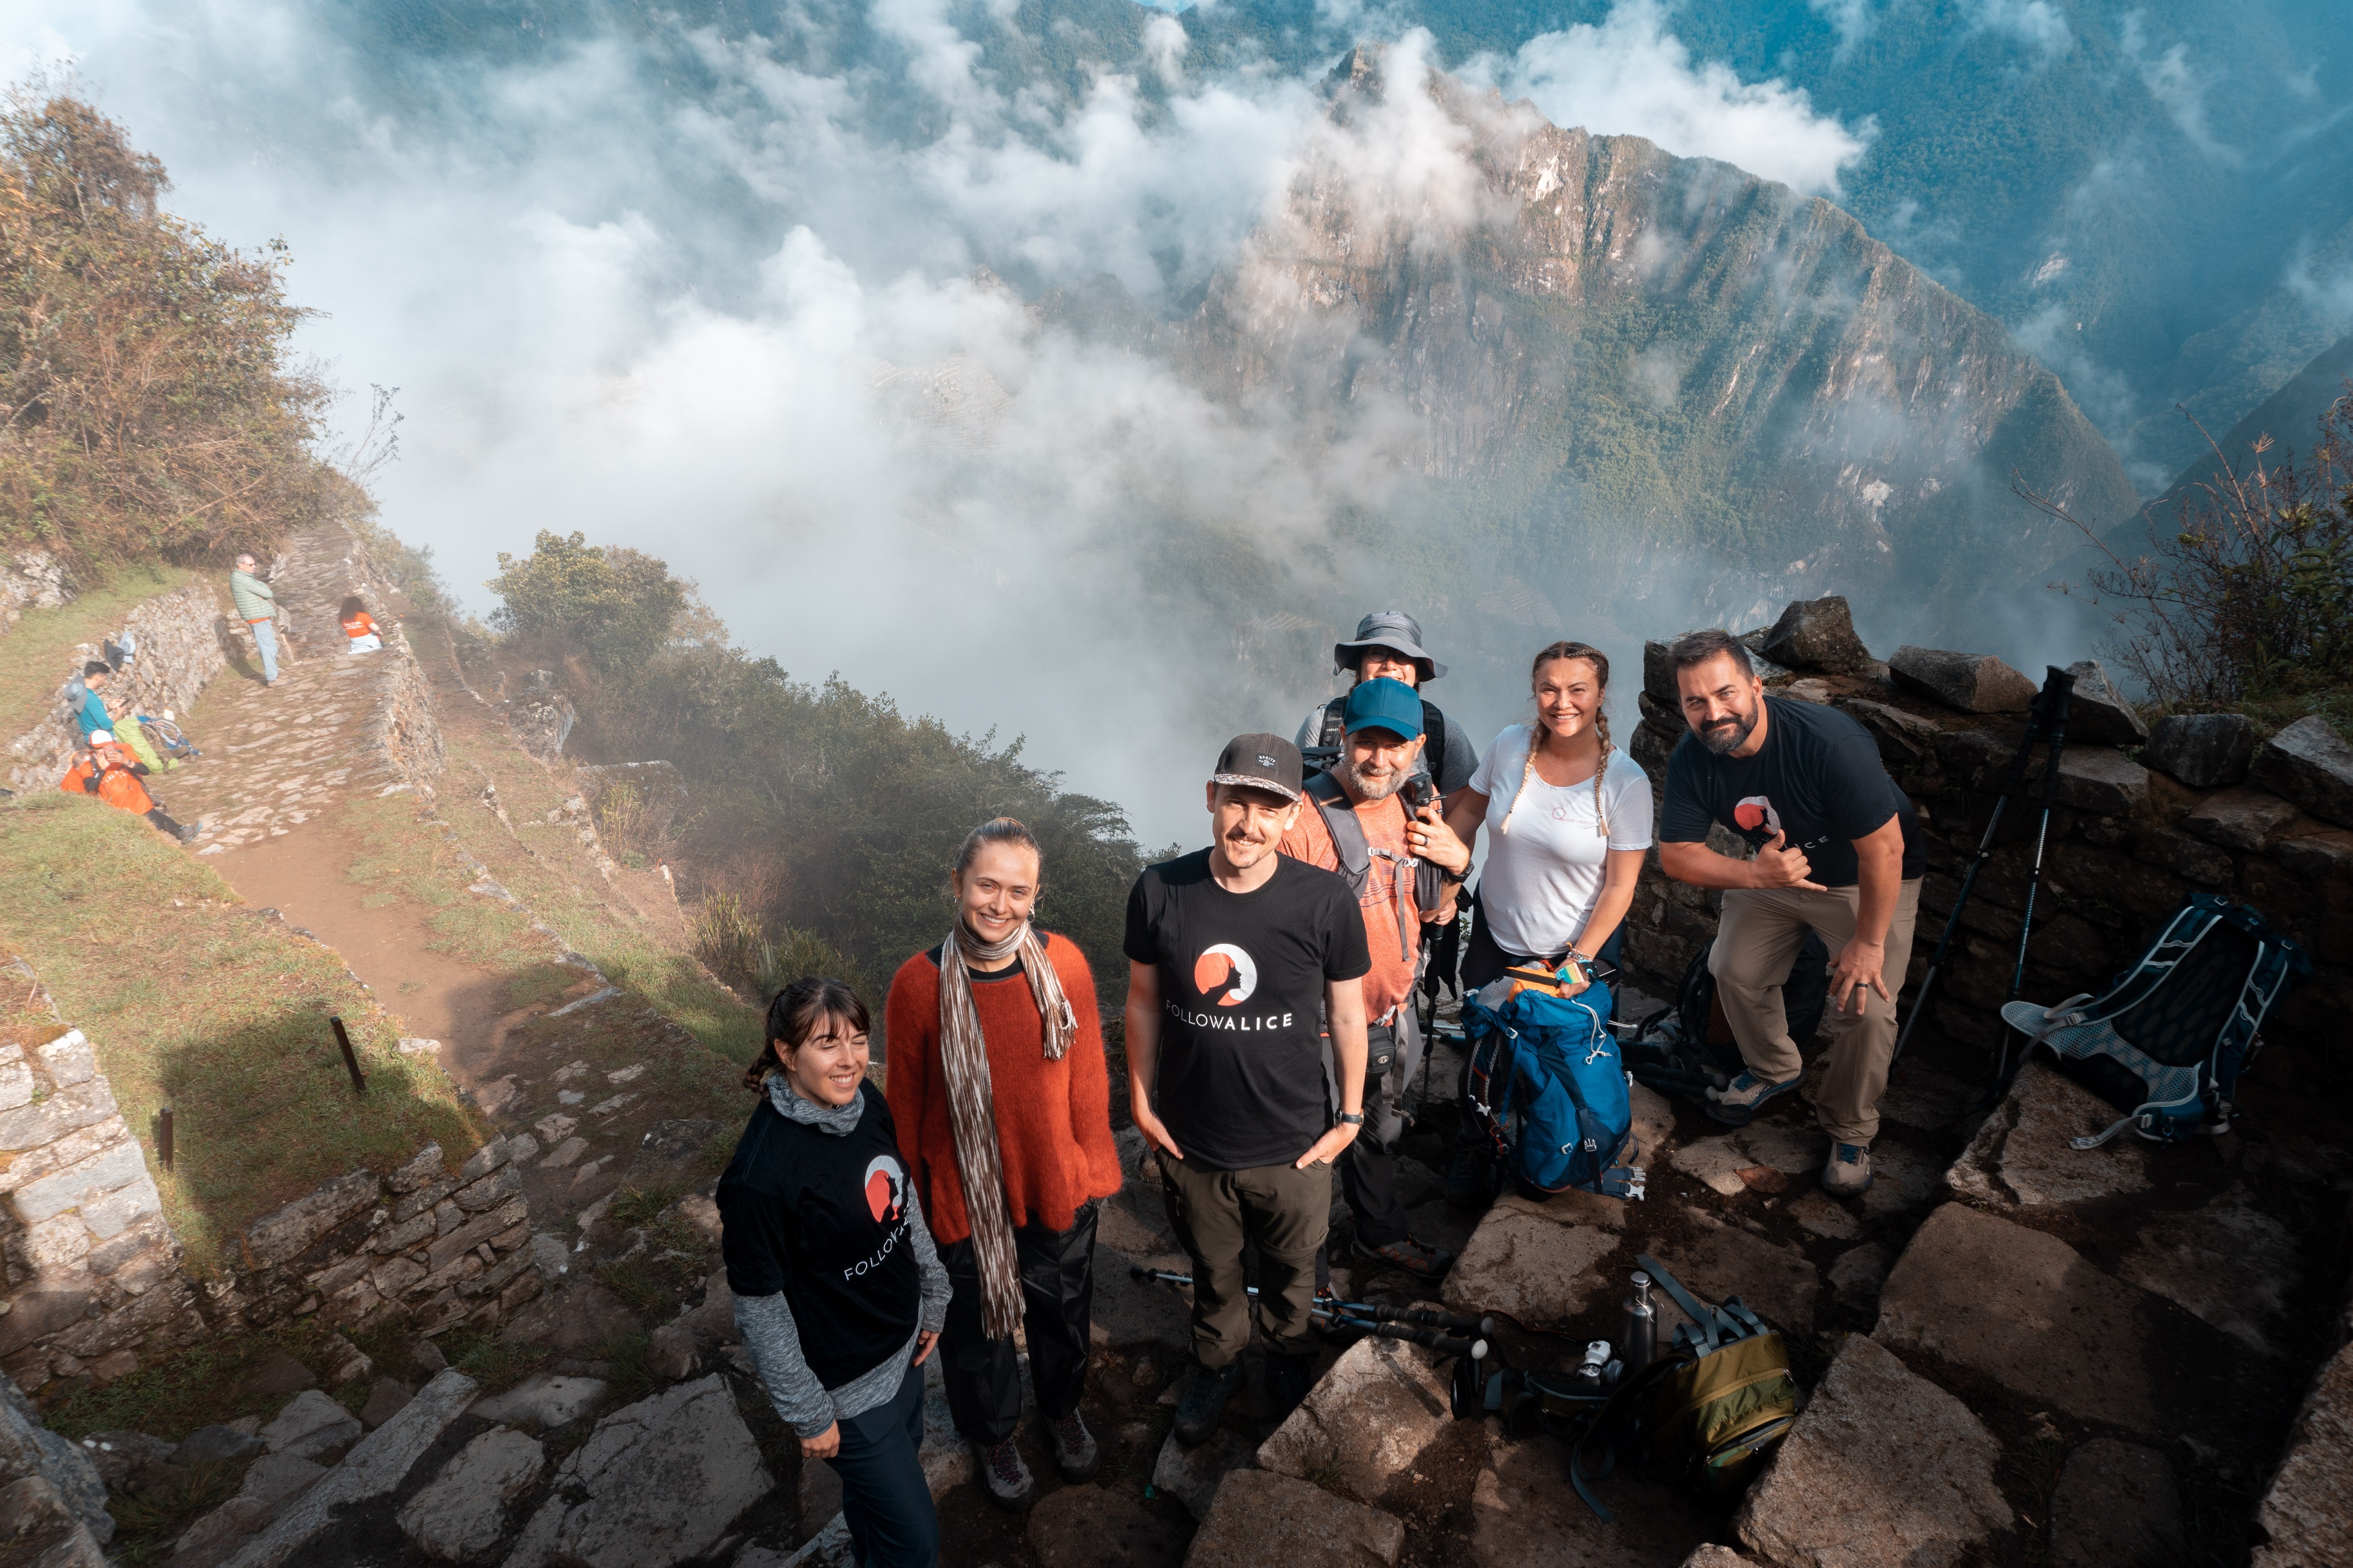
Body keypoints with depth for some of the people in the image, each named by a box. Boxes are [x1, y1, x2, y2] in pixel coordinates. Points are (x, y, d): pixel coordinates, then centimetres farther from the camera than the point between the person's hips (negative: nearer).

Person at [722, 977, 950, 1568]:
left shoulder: (867, 1104, -11)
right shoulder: (760, 1176, -32)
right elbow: (760, 1310, -21)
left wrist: (932, 1296, 12)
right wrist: (808, 1414, -12)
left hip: (901, 1344, 7)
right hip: (846, 1387, -7)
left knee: (876, 1490, 31)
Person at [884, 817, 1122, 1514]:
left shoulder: (1064, 964, -16)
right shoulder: (918, 983, -20)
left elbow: (1088, 1076, -3)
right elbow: (906, 1104, -7)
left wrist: (1094, 1165, 4)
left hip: (1057, 1185, 2)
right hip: (962, 1195, -1)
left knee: (1063, 1311, 26)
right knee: (978, 1325, 23)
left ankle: (1062, 1407, 58)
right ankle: (994, 1436, 53)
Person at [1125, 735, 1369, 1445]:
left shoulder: (1326, 902, -19)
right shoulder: (1158, 892, -15)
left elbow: (1346, 1013, -6)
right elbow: (1144, 1001, -1)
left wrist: (1350, 1115, -1)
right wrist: (1141, 1101, 2)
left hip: (1293, 1146, 0)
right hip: (1191, 1143, 1)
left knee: (1291, 1272, 25)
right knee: (1212, 1271, 25)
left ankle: (1290, 1363, 56)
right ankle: (1216, 1366, 54)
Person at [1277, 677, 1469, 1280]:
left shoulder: (1414, 811, -1)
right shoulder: (1302, 820, -26)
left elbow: (1428, 912, 10)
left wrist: (1456, 864, -8)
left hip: (1392, 1019, 7)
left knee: (1380, 1133, 29)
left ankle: (1383, 1235, 55)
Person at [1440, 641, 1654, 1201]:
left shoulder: (1625, 780, -20)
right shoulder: (1510, 746, -12)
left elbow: (1620, 885, -15)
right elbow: (1468, 810, 5)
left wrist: (1581, 960, -16)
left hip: (1580, 945, -2)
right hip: (1496, 934, 3)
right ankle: (1472, 1151, 44)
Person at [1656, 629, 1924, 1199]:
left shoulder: (1827, 741, -37)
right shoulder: (1690, 760, -20)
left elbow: (1883, 848, -31)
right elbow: (1676, 856, -16)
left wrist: (1869, 943, -22)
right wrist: (1757, 875, -33)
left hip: (1867, 879, -5)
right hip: (1771, 870, 5)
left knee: (1865, 1003, -13)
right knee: (1733, 969, 6)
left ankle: (1850, 1132, 12)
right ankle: (1774, 1069, 37)